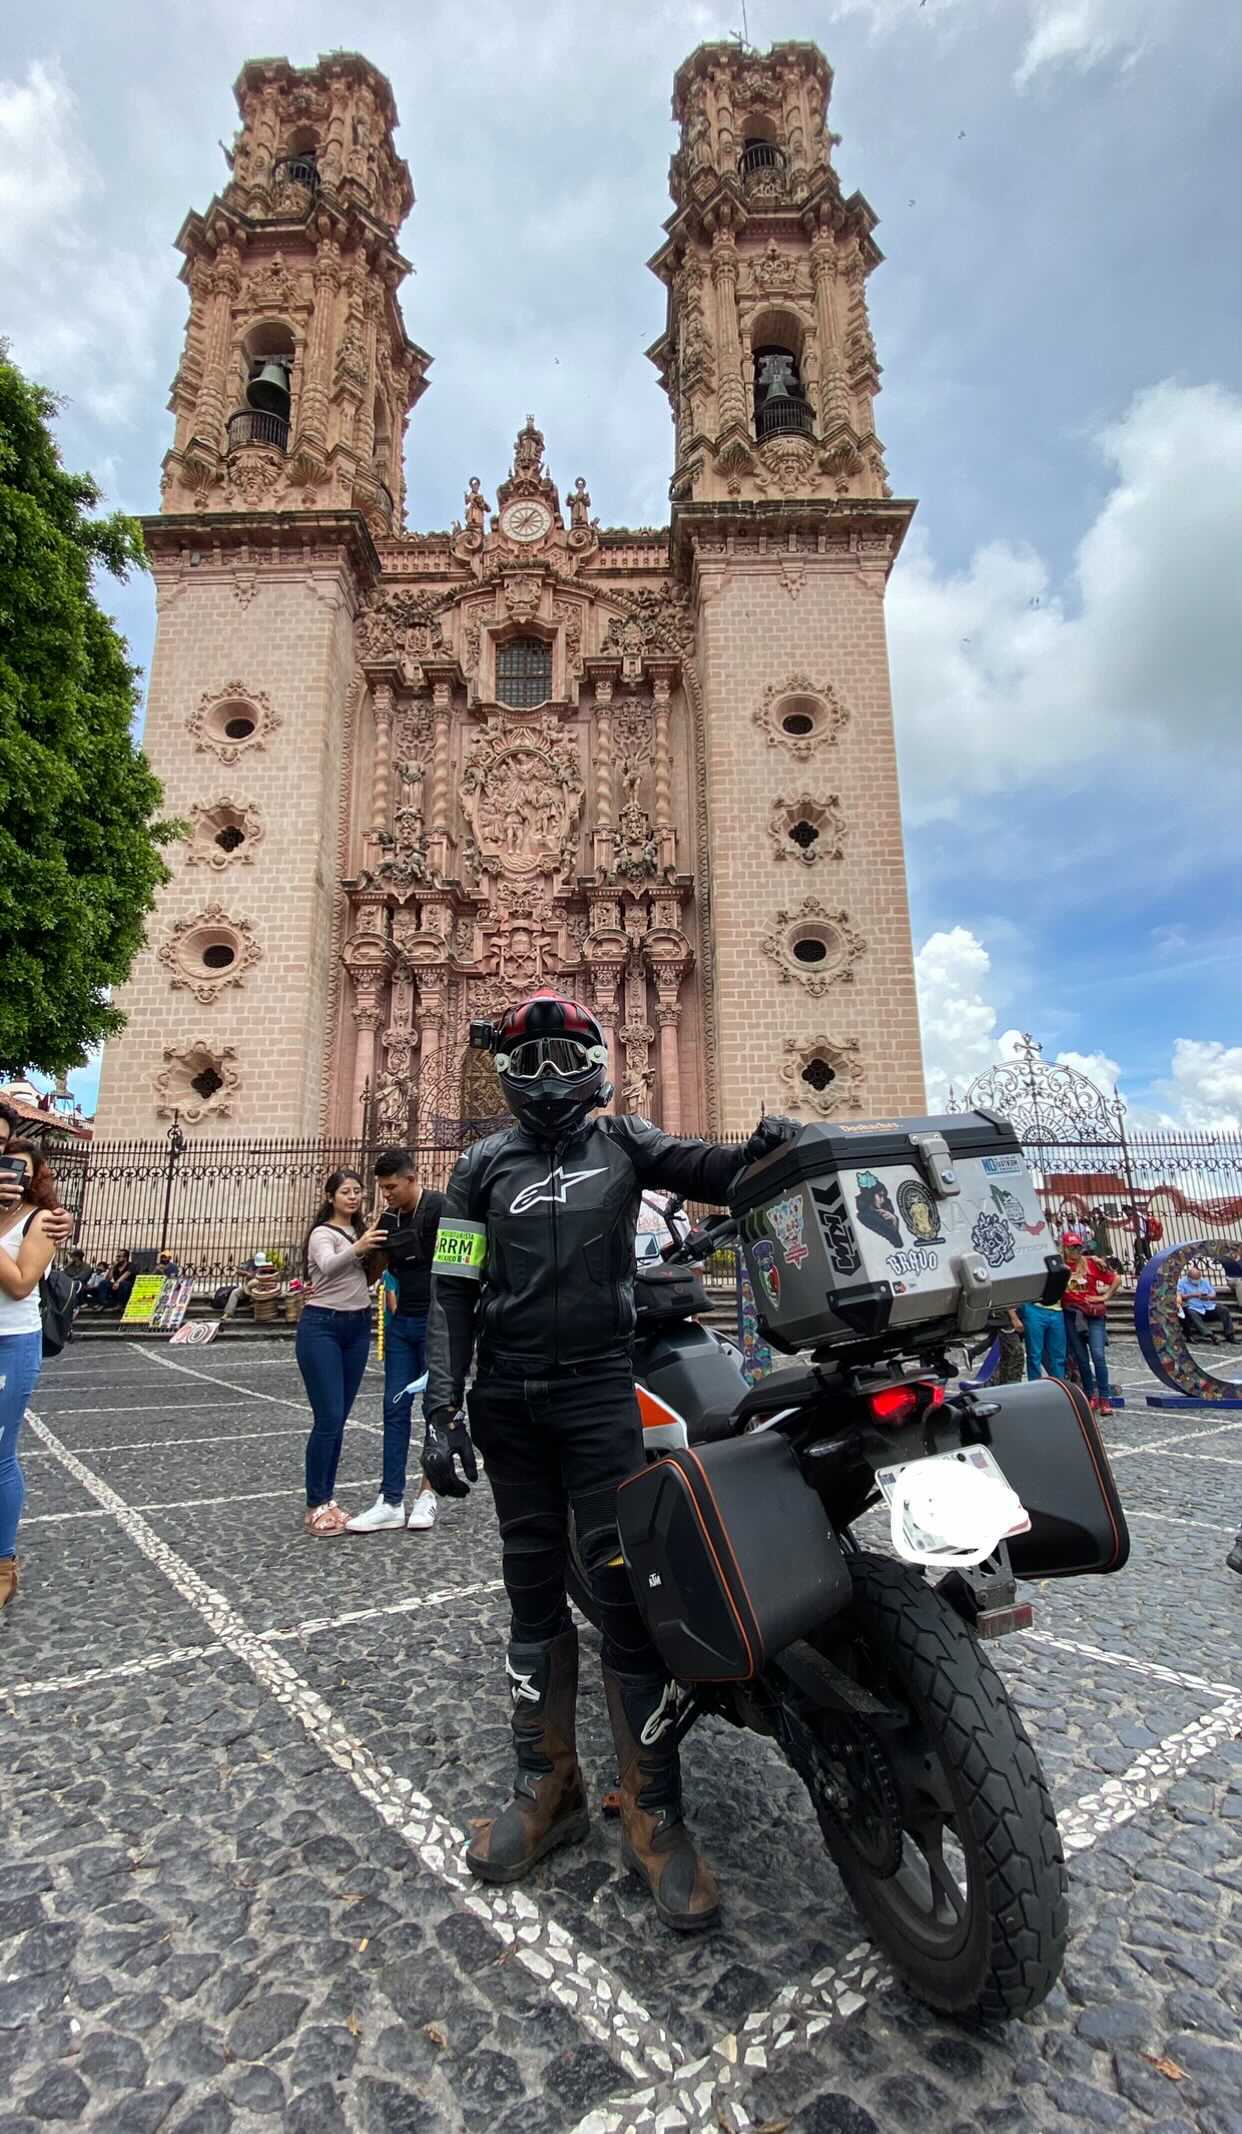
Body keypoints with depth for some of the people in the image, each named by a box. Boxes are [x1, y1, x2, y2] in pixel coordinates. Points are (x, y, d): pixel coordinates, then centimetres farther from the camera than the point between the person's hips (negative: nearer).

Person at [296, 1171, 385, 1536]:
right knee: (328, 1419, -8)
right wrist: (356, 1248, -48)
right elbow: (328, 1266, -29)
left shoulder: (362, 1231, 13)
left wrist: (379, 1251, -3)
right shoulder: (322, 1233, -8)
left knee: (339, 1419, 9)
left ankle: (326, 1499, 18)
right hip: (322, 1327, -6)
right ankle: (315, 1506, 3)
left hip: (358, 1327, 6)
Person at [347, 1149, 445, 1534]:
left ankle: (426, 1494, 19)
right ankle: (391, 1502, 12)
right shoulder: (388, 1219, 7)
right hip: (401, 1324, 6)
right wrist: (392, 1304, 9)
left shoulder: (438, 1208, -13)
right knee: (395, 1408, 6)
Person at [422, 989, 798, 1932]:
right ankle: (548, 1787, 27)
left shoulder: (623, 1142, 5)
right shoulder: (486, 1163, 6)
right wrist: (441, 1410, -5)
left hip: (598, 1391, -2)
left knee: (624, 1588, -3)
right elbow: (453, 1291, 3)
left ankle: (654, 1813, 11)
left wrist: (762, 1151, -33)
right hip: (506, 1398, 2)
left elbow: (706, 1168, -11)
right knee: (533, 1589, 12)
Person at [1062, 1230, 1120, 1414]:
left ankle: (1104, 1398, -5)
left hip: (1094, 1314, -2)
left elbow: (1116, 1278, 6)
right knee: (1081, 1358, 7)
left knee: (1098, 1355, -12)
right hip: (1071, 1315, 2)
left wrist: (1105, 1296, 2)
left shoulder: (1093, 1262, -1)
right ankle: (1091, 1396, 20)